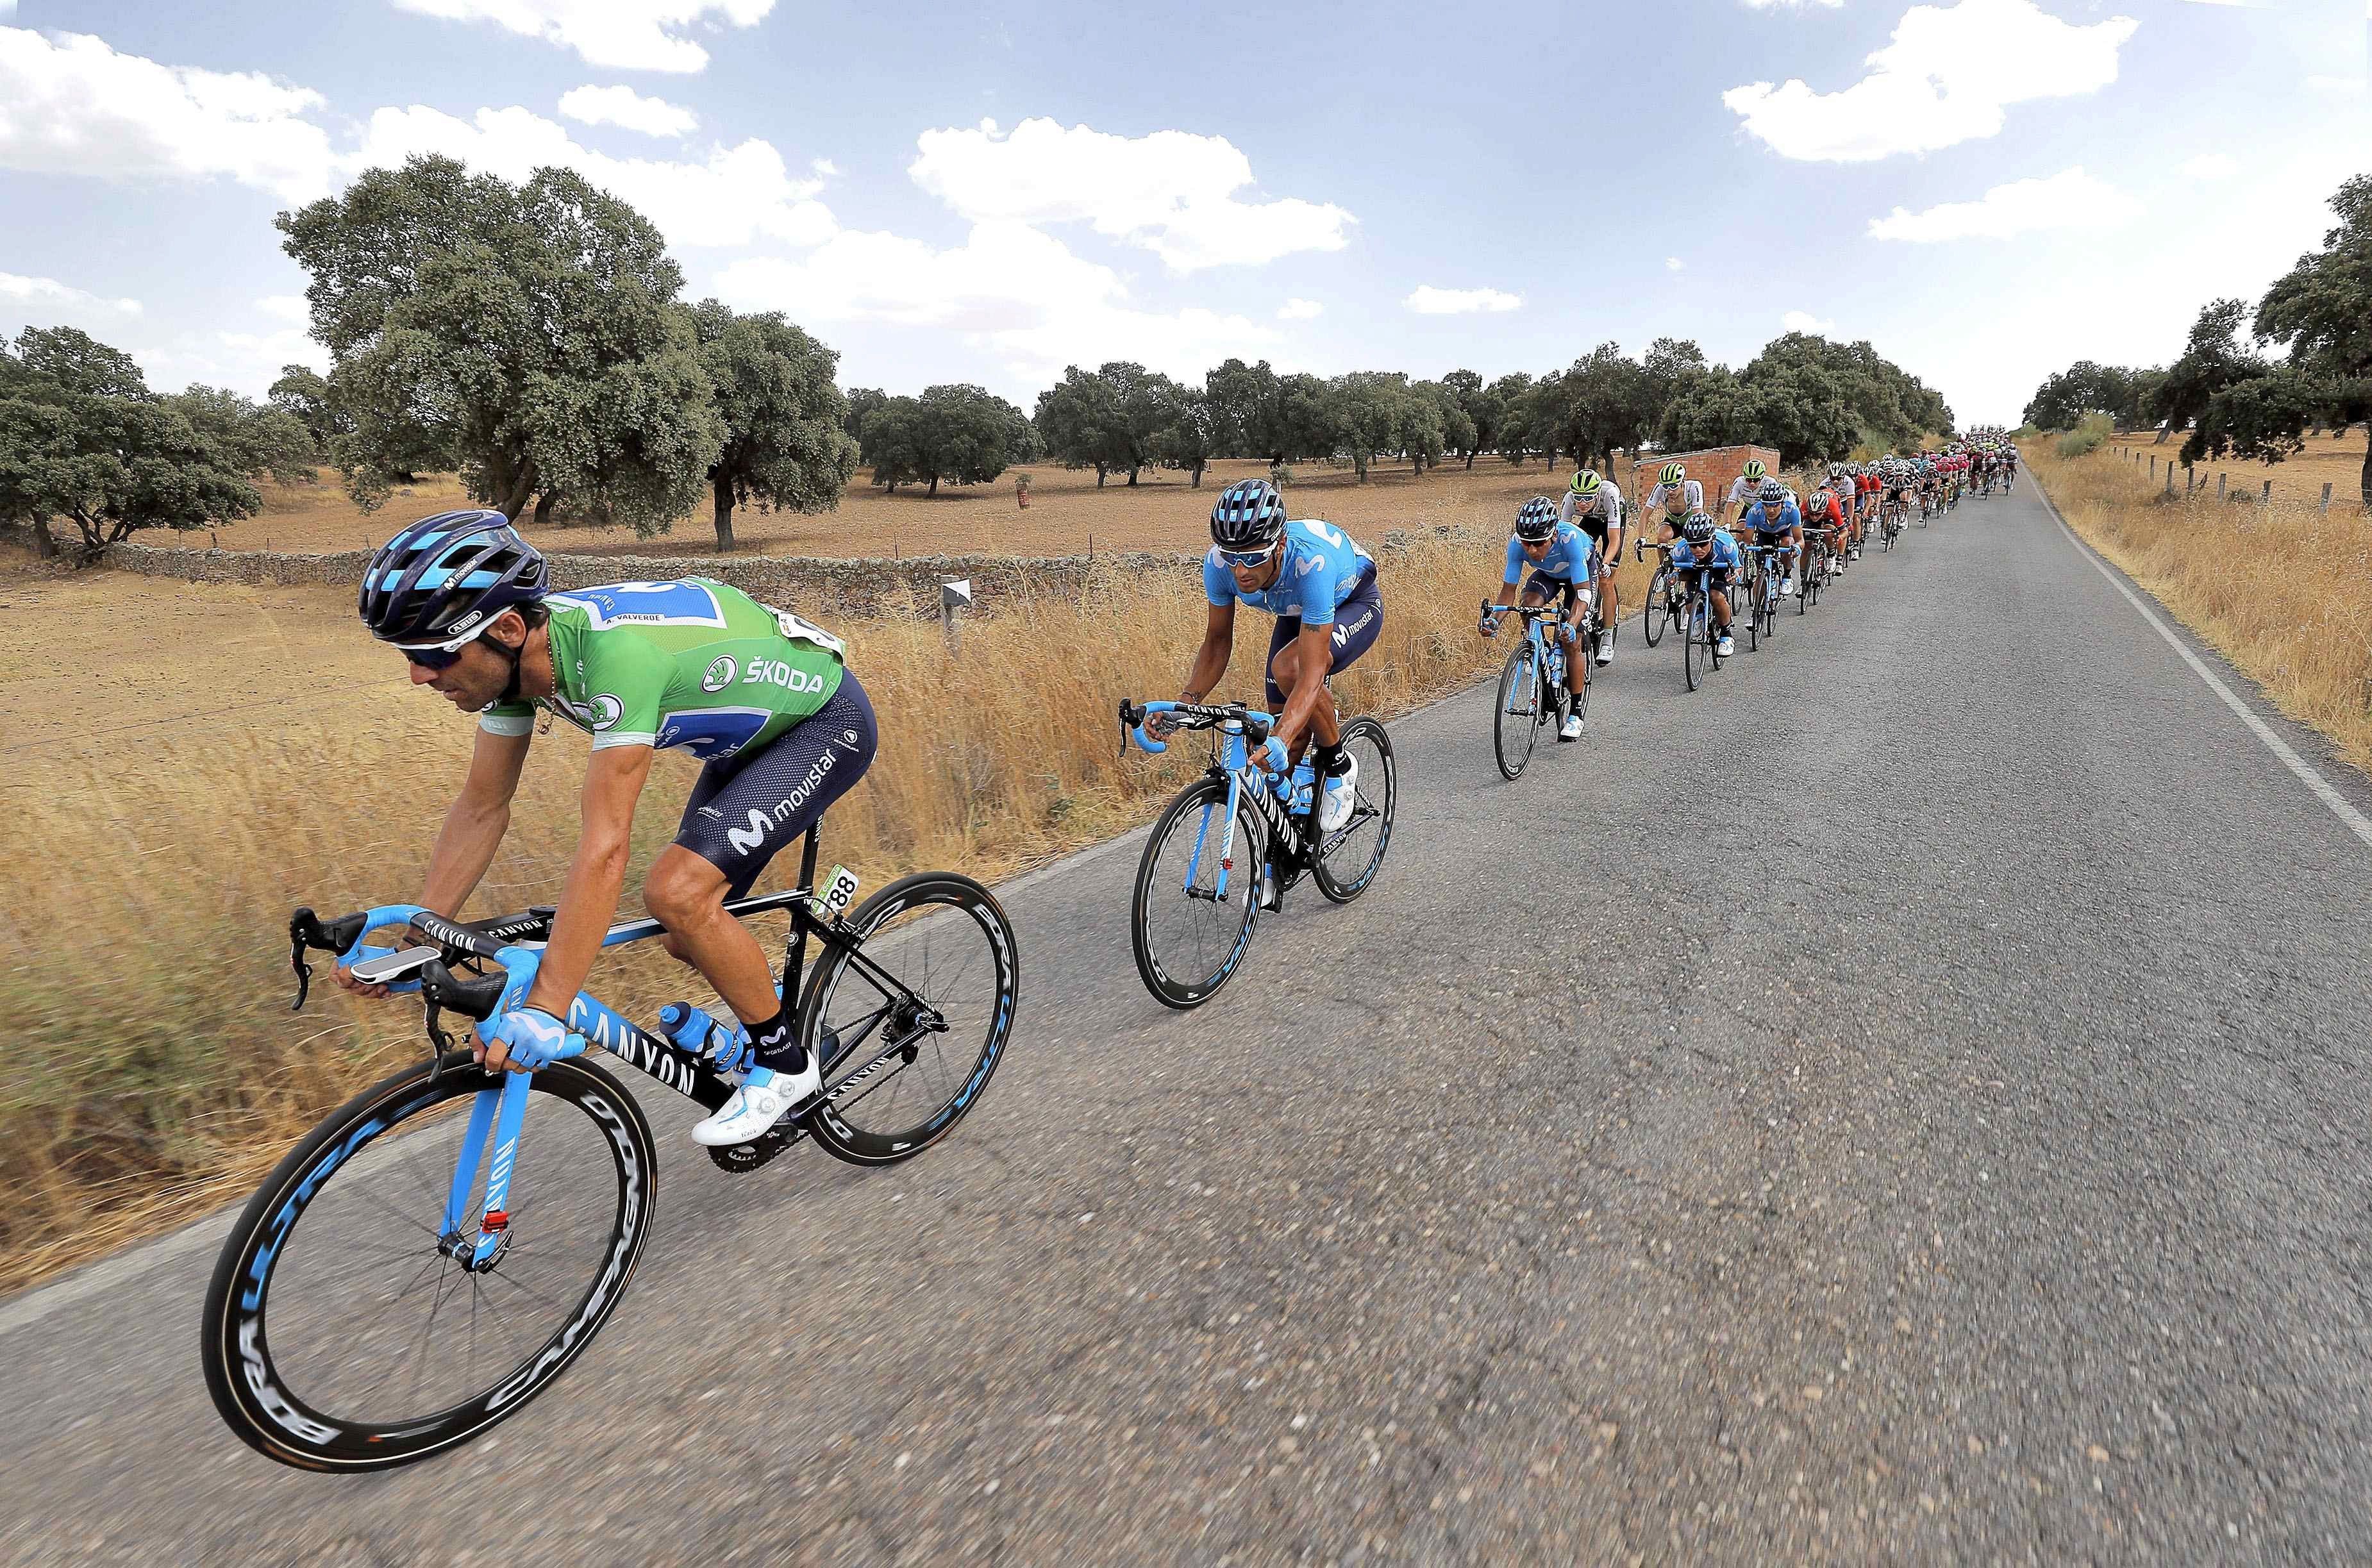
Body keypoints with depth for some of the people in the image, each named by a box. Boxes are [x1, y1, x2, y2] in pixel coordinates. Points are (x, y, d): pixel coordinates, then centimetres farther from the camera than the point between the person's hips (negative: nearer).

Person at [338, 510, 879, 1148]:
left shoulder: (616, 651, -36)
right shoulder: (516, 652, -10)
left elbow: (606, 844, -38)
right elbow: (482, 807, -1)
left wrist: (545, 1010, -37)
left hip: (826, 720, -8)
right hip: (755, 729, 9)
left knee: (676, 892, -21)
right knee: (692, 936, 7)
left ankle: (784, 1062, -2)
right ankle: (771, 1011, 35)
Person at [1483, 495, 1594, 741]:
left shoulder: (1570, 539, -43)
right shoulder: (1517, 544, -34)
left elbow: (1583, 594, -41)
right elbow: (1508, 589, -27)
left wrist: (1572, 625, -58)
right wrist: (1493, 619, -44)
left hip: (1582, 572, -3)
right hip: (1548, 573, 3)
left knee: (1571, 642, -11)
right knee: (1529, 606, -30)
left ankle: (1575, 715, 0)